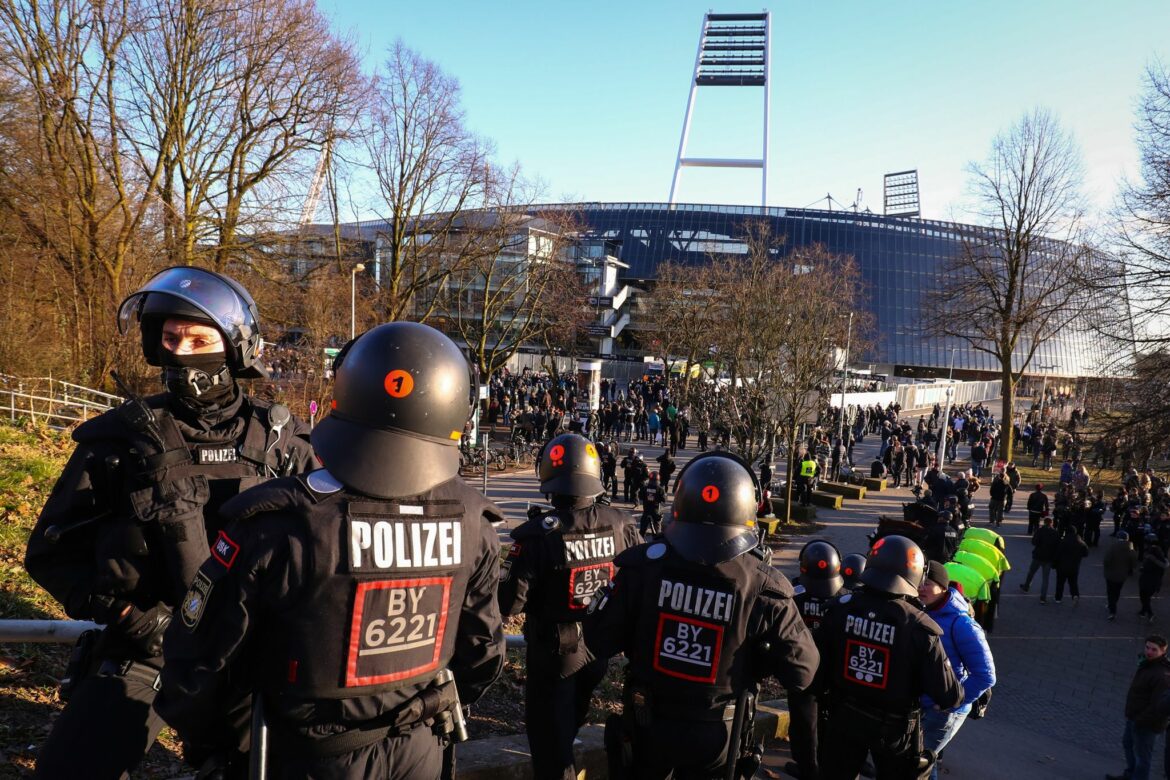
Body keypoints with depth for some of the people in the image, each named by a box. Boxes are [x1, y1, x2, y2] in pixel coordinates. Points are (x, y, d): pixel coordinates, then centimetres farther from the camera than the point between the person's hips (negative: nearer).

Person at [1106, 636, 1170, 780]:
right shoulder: (1147, 664, 2)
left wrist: (1140, 721, -23)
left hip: (1146, 724, -11)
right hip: (1135, 718, 11)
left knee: (1142, 753, 5)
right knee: (1128, 743, 28)